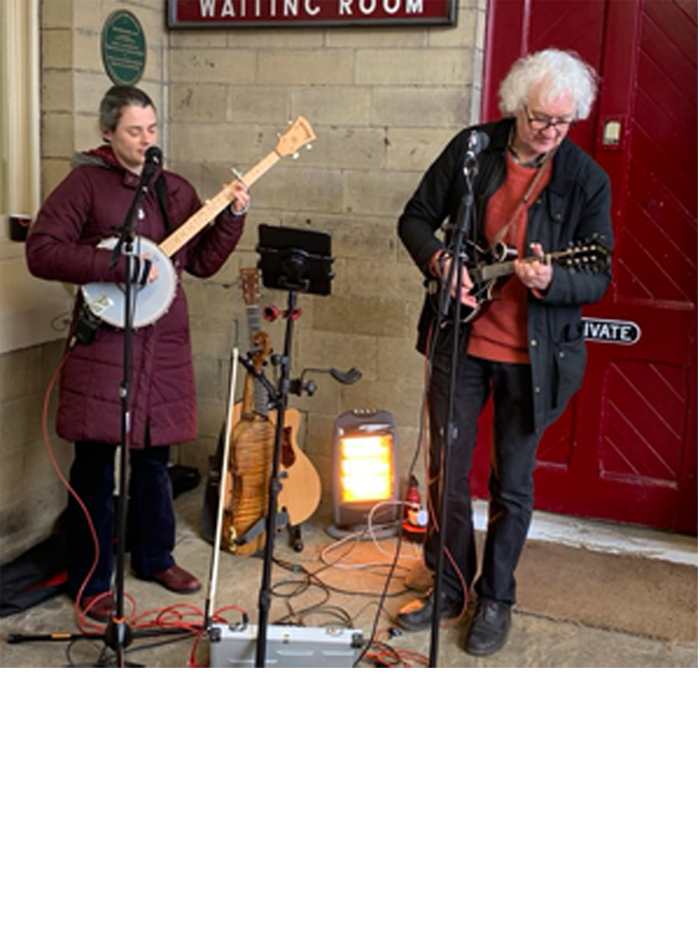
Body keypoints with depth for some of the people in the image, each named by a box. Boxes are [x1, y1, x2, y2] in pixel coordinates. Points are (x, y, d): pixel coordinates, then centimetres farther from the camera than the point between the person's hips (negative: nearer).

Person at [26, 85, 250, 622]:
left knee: (154, 456, 16)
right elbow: (40, 251, -13)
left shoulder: (177, 190, 12)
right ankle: (92, 583, 12)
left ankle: (155, 557, 33)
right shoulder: (85, 183, -5)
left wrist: (232, 217, -1)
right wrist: (118, 267, -20)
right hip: (104, 342, -5)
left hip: (164, 345, 5)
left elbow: (203, 262, 14)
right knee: (96, 463, 0)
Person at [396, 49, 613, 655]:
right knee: (446, 470, 10)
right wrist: (441, 261, -14)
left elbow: (599, 278, -6)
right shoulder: (472, 147, -3)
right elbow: (416, 218, 6)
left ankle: (495, 599, 26)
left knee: (513, 482, 8)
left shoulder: (586, 179, -7)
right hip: (458, 338, 2)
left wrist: (550, 280, -27)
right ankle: (450, 588, 29)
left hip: (532, 353, -2)